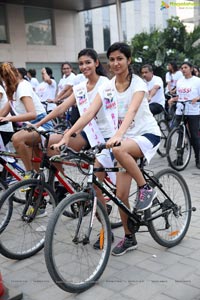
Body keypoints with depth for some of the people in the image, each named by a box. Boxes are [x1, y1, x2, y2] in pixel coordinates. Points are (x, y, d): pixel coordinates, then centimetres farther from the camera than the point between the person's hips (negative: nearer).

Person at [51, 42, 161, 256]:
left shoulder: (138, 84, -13)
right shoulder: (106, 87, 0)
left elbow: (131, 111, -32)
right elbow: (89, 113, -12)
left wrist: (118, 135, -50)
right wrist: (67, 135, -26)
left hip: (148, 134, -5)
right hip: (125, 139, 5)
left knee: (119, 150, -39)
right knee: (120, 195, -1)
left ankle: (145, 188, -15)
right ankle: (129, 238, 19)